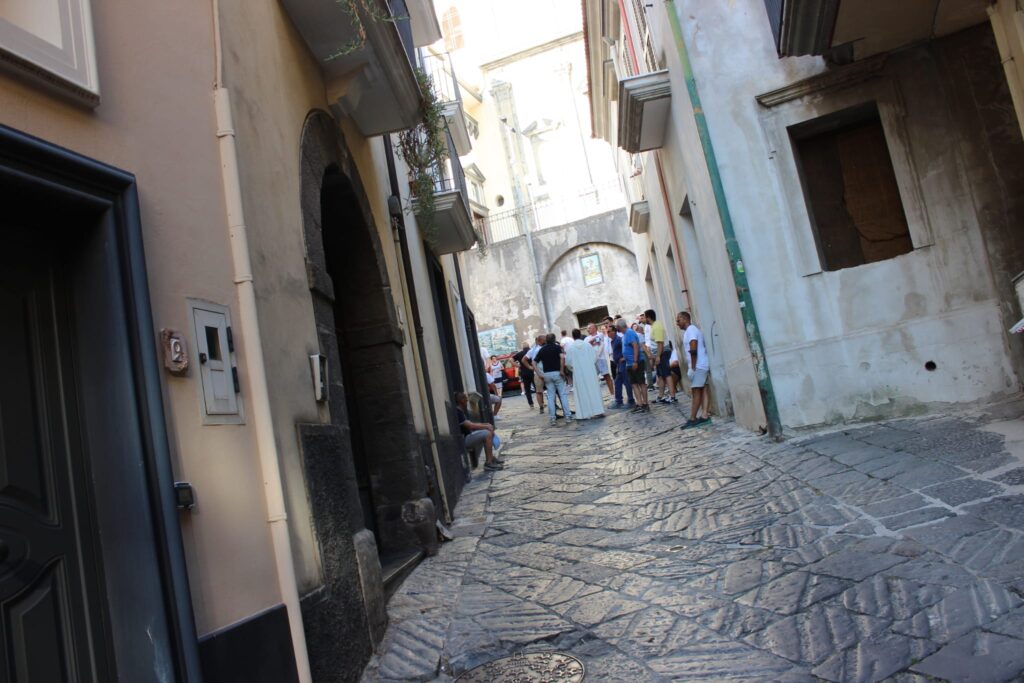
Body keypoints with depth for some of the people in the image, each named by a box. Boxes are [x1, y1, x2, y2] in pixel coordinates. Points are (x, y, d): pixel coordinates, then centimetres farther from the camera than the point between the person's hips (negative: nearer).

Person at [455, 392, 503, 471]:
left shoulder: (461, 411, 13)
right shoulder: (457, 412, -20)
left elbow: (470, 423, 18)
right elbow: (470, 426, -25)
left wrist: (485, 424, 4)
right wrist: (486, 426, -13)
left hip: (467, 436, 11)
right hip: (463, 440, -11)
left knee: (489, 430, 12)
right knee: (487, 434, -22)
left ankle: (491, 457, 14)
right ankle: (488, 463, -20)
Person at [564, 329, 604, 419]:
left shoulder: (569, 347, -6)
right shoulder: (587, 344, -2)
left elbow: (568, 361, -3)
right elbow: (595, 357, 2)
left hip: (579, 373, -1)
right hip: (590, 371, 1)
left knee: (582, 392, 3)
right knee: (594, 390, 7)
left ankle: (585, 414, 1)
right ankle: (598, 411, 6)